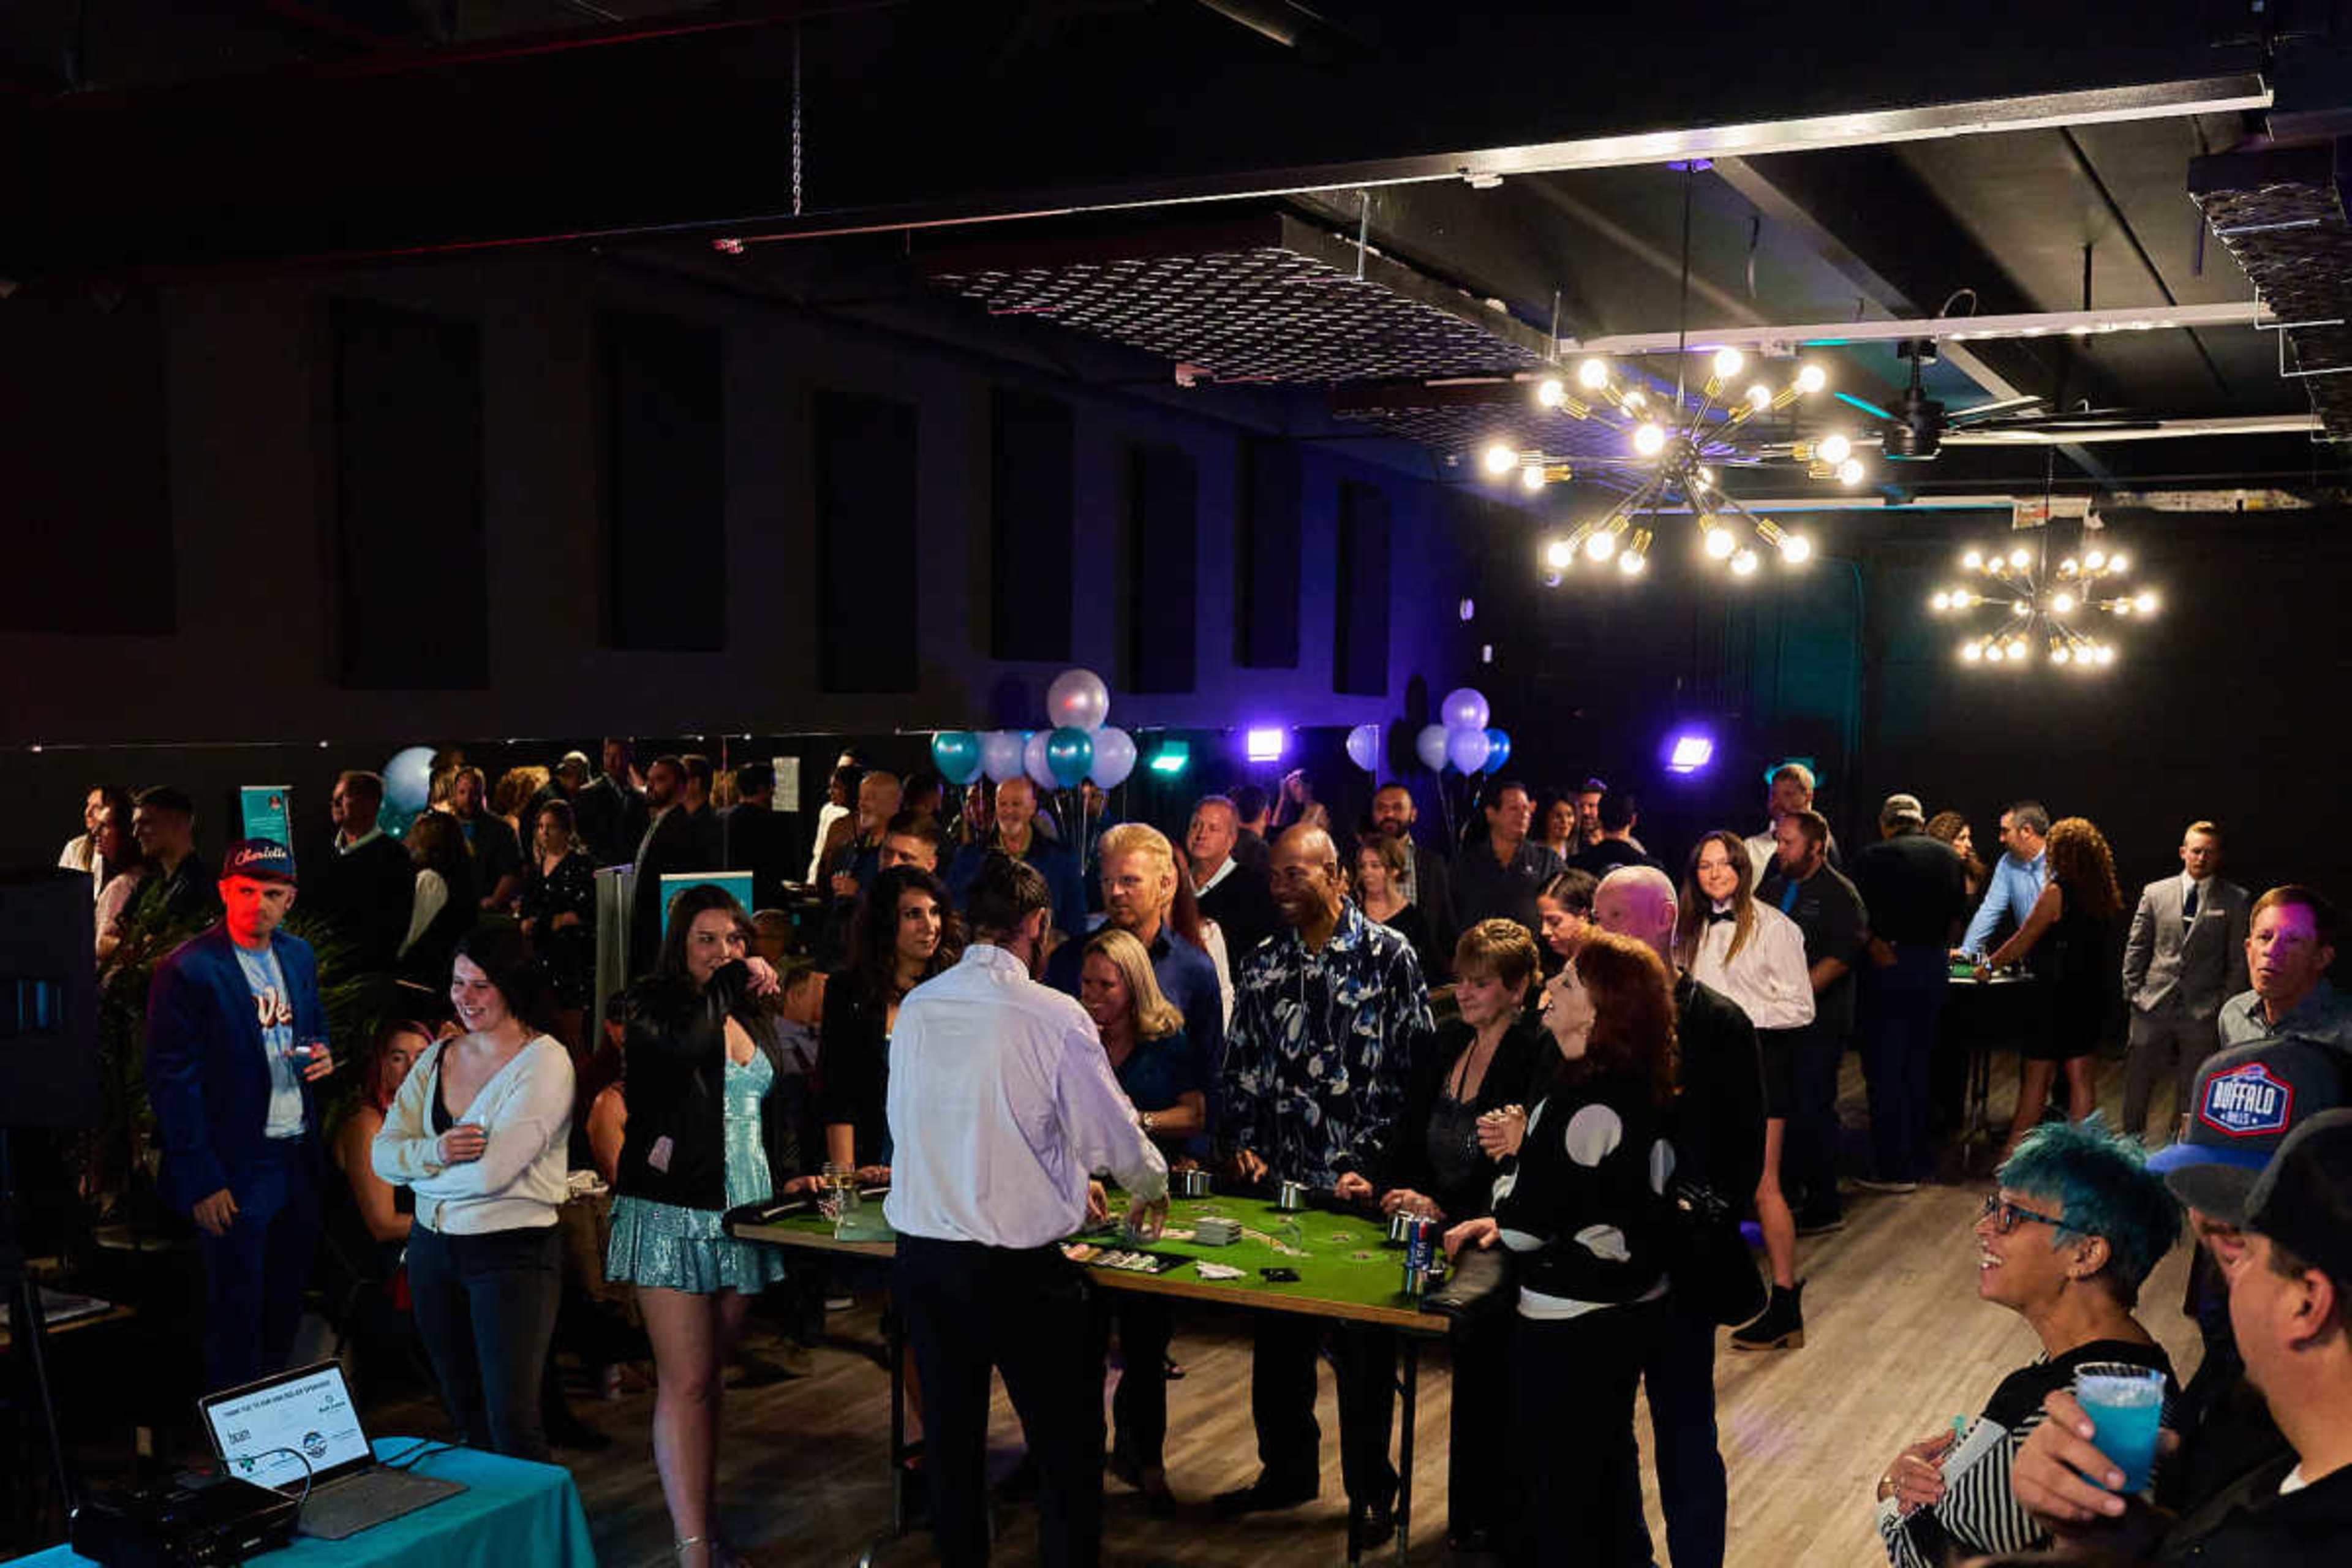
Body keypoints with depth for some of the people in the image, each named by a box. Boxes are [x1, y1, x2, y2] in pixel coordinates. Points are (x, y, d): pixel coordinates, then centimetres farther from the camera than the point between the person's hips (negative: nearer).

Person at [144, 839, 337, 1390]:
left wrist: (322, 1055, -1)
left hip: (299, 1158, 7)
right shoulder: (186, 971, -13)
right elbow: (172, 1083, -14)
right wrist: (202, 1184, -16)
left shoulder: (299, 955, 8)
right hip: (237, 1171, -7)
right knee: (237, 1318, 2)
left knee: (286, 1307, 16)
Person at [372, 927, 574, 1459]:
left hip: (512, 1253, -6)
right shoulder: (437, 1059, 8)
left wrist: (416, 1170, -4)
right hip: (432, 1249, 7)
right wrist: (435, 1151, -19)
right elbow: (381, 1154, 2)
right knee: (464, 1414, 16)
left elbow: (491, 1172, -20)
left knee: (512, 1425, -7)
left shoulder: (545, 1062, -12)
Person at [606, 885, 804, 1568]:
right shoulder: (655, 1007, -5)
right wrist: (733, 981, -14)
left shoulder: (752, 1017, 15)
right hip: (675, 1218, -6)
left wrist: (788, 1175, 10)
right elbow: (687, 1044, -28)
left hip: (743, 1216, 6)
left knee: (708, 1376, 12)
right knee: (685, 1383, -8)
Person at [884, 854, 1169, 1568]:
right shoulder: (1054, 1017, -13)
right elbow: (1113, 1132, -4)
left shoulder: (916, 1009, 2)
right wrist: (1151, 1189, 20)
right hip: (1017, 1267, -5)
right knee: (1069, 1445, 8)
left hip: (920, 1256, 6)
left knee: (951, 1436, 19)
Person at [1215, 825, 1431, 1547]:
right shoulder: (1261, 966, 8)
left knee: (1363, 1343, 5)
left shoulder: (1388, 955, -6)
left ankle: (1370, 1492, 19)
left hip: (1360, 1185, -4)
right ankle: (1286, 1469, 30)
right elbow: (1241, 1066, 12)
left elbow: (1411, 1064, -9)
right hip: (1280, 1182, 4)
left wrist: (1371, 1162, -13)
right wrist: (1245, 1144, -1)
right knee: (1278, 1333, 13)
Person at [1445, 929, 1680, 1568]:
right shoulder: (1642, 1088, 2)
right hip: (1633, 1303, 9)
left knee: (1555, 1474, 6)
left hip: (1571, 1322, -9)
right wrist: (1506, 1221, 11)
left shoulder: (1583, 1103, -26)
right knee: (1609, 1455, 25)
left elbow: (1523, 1226, -22)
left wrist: (1515, 1153, -6)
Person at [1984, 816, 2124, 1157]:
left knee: (2036, 1076, 1)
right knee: (2080, 1074, 11)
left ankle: (2013, 1154, 7)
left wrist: (1990, 964, 6)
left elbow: (2024, 940, -8)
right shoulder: (2103, 893, 6)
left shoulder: (2056, 891, -14)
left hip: (2060, 994, -6)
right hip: (2094, 993, 7)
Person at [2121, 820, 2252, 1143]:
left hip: (2203, 1013, -1)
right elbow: (2136, 948, 9)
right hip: (2153, 1007, 1)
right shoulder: (2155, 893, 6)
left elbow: (2238, 961, 2)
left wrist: (2225, 1006, -4)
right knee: (2136, 1083, 6)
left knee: (2192, 1092, 7)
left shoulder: (2234, 900, 1)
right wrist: (2133, 993, 2)